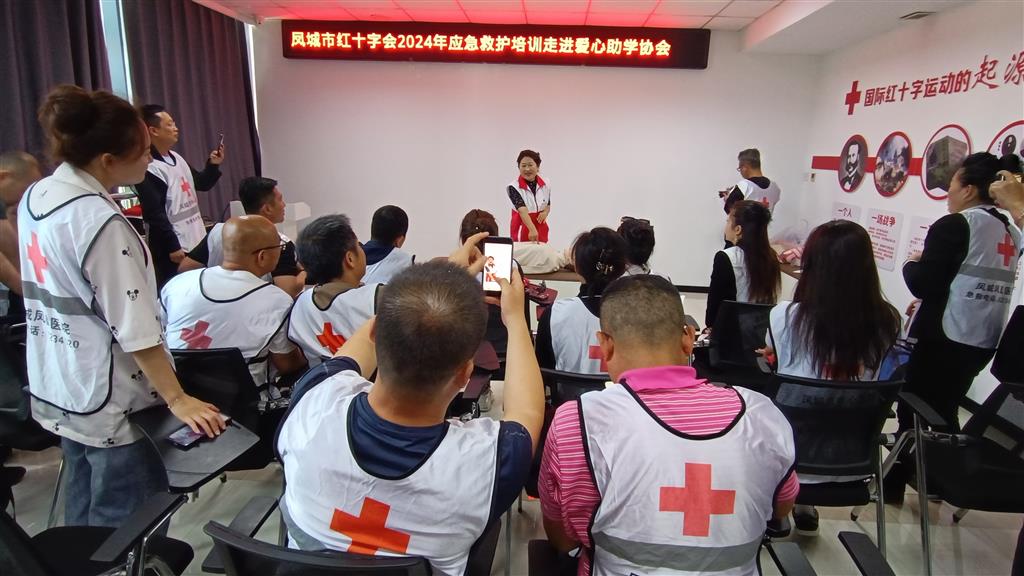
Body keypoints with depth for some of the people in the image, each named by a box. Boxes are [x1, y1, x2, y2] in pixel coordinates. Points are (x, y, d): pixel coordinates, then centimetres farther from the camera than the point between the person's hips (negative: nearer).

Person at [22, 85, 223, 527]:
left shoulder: (36, 196, 3)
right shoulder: (99, 220, -25)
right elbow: (134, 327, -25)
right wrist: (177, 400, -19)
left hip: (56, 390, 9)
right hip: (107, 399, -9)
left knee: (85, 510, 24)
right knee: (126, 523, 7)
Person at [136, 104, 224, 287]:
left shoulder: (177, 158, 11)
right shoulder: (149, 169, -17)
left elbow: (201, 184, 24)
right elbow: (154, 214, -20)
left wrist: (213, 165, 7)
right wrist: (172, 246, -20)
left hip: (196, 243, 9)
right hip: (175, 249, -9)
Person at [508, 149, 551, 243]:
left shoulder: (546, 185, -1)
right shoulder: (514, 187, -16)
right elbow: (522, 211, -29)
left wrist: (545, 212, -8)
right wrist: (532, 230, -43)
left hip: (541, 229, 4)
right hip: (522, 230, -4)